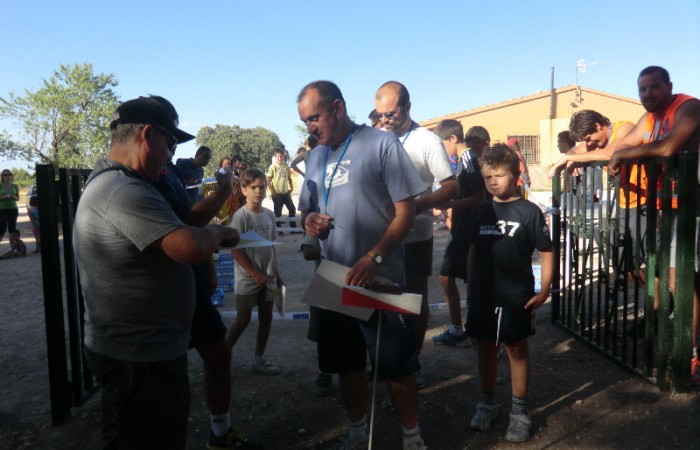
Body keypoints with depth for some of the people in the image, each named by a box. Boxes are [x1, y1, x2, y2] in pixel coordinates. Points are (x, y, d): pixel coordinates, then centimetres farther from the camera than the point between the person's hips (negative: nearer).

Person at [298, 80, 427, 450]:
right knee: (347, 363, 16)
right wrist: (309, 221, -6)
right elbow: (307, 209, 19)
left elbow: (406, 211, -12)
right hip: (333, 279, 6)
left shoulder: (382, 144, -8)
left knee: (396, 365, 5)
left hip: (379, 278, -5)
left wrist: (374, 258, -24)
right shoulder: (316, 156, 11)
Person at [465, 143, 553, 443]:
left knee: (517, 350, 9)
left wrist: (544, 291, -11)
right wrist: (470, 289, 11)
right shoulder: (480, 211, 5)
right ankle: (487, 403, 32)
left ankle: (519, 411, 23)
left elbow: (546, 252, -5)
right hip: (483, 296, 4)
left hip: (516, 297, -4)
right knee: (485, 348, 15)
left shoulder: (529, 211, -8)